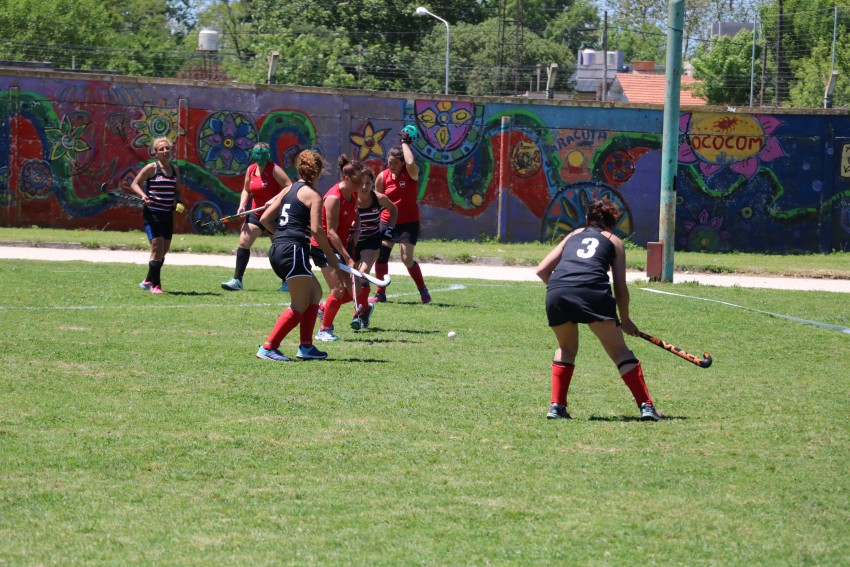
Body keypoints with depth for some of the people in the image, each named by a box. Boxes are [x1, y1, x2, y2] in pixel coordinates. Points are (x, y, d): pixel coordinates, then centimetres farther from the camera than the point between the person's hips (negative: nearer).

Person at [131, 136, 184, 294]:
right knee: (157, 247, -13)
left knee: (164, 249, 10)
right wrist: (143, 195, -24)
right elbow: (135, 184, -5)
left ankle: (148, 281, 26)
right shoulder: (152, 168, -7)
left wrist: (178, 202, 0)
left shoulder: (175, 169, 10)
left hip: (168, 214, 7)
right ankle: (155, 285, -7)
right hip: (152, 213, -7)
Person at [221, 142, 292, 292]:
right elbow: (246, 190, 16)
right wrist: (242, 205, -1)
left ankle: (287, 282, 18)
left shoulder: (274, 169, -13)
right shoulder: (251, 170, 5)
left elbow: (289, 187, -18)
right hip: (257, 213, 5)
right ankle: (237, 280, -4)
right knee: (244, 241, -6)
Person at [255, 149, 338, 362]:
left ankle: (306, 347, 17)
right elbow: (316, 229, -14)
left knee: (315, 292, 20)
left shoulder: (288, 190, 18)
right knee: (300, 306, -4)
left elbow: (265, 219, 14)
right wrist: (331, 256, -6)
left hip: (277, 250, 9)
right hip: (294, 250, -9)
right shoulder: (313, 195, -3)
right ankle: (268, 347, -11)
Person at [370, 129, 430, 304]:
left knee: (407, 258, -13)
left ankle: (423, 290, 4)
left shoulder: (411, 173, -9)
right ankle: (380, 294, 9)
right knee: (380, 255, -4)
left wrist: (405, 142, -22)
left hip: (409, 223, -4)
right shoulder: (383, 176, -1)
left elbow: (411, 163, -34)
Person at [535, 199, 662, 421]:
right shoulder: (614, 241, 24)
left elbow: (542, 270, 25)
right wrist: (625, 320, 30)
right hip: (593, 292, -3)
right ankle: (646, 406, 1)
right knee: (619, 350, 8)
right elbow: (621, 289, 18)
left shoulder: (573, 235, 31)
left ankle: (556, 406, 16)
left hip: (556, 294, 3)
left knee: (566, 348, 26)